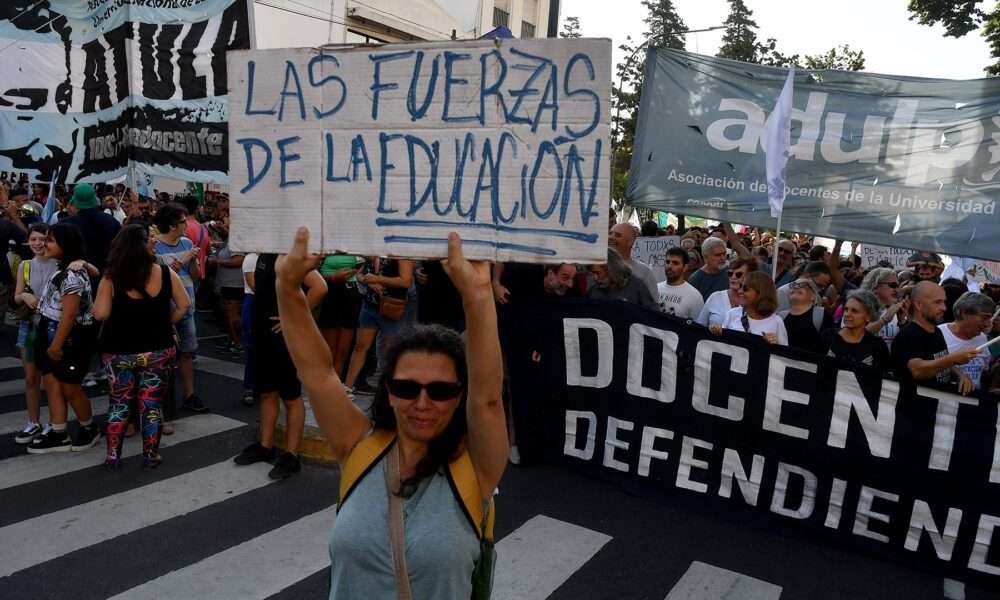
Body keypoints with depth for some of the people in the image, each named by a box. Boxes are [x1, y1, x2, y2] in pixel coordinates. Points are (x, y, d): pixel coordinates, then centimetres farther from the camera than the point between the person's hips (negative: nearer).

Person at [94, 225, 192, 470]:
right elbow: (184, 305, -5)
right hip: (157, 350, 0)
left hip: (119, 352, 0)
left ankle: (113, 456, 20)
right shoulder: (166, 273, -8)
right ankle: (151, 456, 16)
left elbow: (100, 314, -16)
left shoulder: (111, 278, -11)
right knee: (151, 405, 9)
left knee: (119, 404, 16)